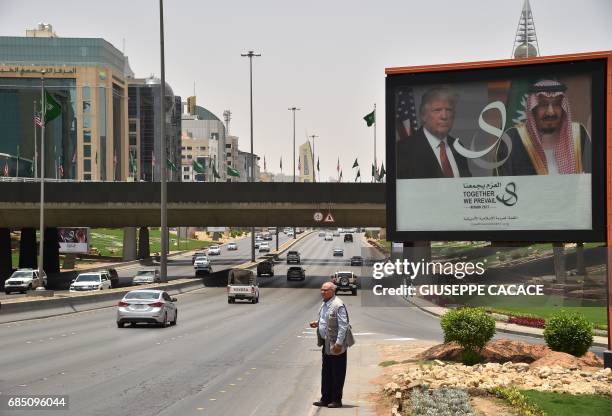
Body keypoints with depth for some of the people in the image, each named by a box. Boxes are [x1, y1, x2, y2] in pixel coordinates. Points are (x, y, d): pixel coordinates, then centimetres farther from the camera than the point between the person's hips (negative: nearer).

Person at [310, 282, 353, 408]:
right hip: (326, 343, 9)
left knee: (337, 373, 1)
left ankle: (337, 400, 9)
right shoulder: (324, 304, 11)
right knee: (326, 372, 13)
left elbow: (343, 325, -21)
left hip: (336, 344, -9)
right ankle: (326, 399, 21)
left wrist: (338, 343, -24)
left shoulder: (338, 305, -18)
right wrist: (317, 323, 7)